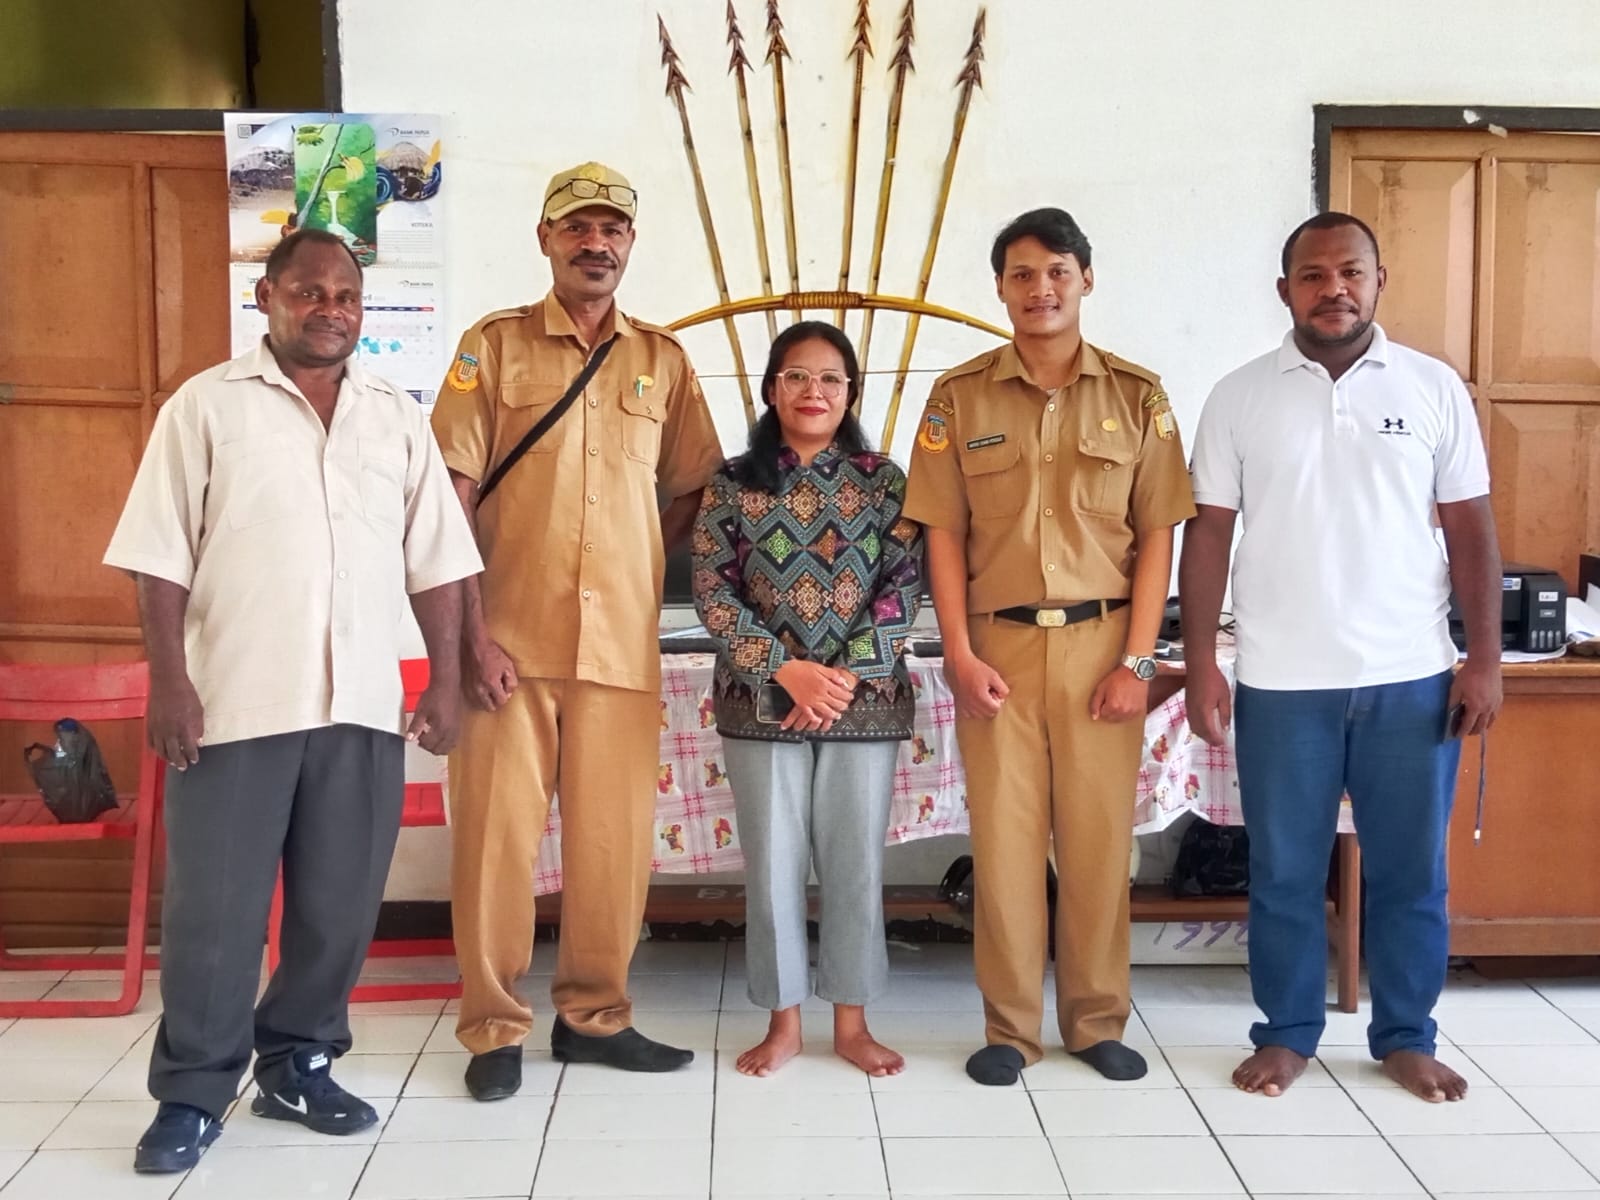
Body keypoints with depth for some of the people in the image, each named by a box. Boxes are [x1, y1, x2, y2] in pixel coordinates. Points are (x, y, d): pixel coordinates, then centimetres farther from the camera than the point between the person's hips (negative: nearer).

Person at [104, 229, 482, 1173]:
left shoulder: (399, 417, 11)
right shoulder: (206, 405, 2)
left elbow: (435, 561, 11)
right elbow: (162, 557, -2)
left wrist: (447, 680, 5)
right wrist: (169, 680, -9)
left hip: (364, 703, 3)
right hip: (236, 701, -3)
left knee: (340, 904, 9)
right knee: (214, 907, 3)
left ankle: (298, 1065, 26)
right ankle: (193, 1094, 16)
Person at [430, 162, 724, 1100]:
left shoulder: (664, 360, 11)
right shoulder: (494, 346, 3)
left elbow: (693, 492, 18)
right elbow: (452, 496, -3)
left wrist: (636, 565, 4)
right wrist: (471, 629, -11)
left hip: (624, 642, 2)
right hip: (510, 639, -2)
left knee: (615, 836, 6)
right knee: (498, 831, 2)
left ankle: (596, 1015, 22)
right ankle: (495, 1028, 16)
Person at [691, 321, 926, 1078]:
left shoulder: (882, 481, 3)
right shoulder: (734, 484, 2)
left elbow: (905, 589, -2)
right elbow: (711, 593, -4)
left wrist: (846, 676, -13)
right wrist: (788, 670, -14)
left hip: (866, 700, 0)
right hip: (763, 702, 0)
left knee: (855, 863, 7)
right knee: (773, 864, 6)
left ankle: (852, 1023, 21)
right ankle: (783, 1022, 20)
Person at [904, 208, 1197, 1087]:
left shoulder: (1136, 395, 4)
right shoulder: (960, 396, 4)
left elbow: (1157, 535, 2)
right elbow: (944, 535, 2)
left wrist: (1137, 658, -4)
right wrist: (960, 655, -6)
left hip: (1100, 643, 0)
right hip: (999, 645, 0)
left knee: (1099, 840, 5)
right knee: (1004, 840, 4)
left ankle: (1097, 1022, 21)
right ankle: (1010, 1028, 16)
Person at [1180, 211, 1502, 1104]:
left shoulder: (1434, 388, 3)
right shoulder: (1241, 397, 1)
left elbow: (1471, 531, 4)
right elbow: (1210, 534, 2)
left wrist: (1486, 659, -2)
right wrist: (1201, 663, -4)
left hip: (1411, 677, 1)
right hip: (1282, 682, 0)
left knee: (1410, 870, 10)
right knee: (1285, 872, 9)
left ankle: (1406, 1037, 26)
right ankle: (1287, 1034, 24)